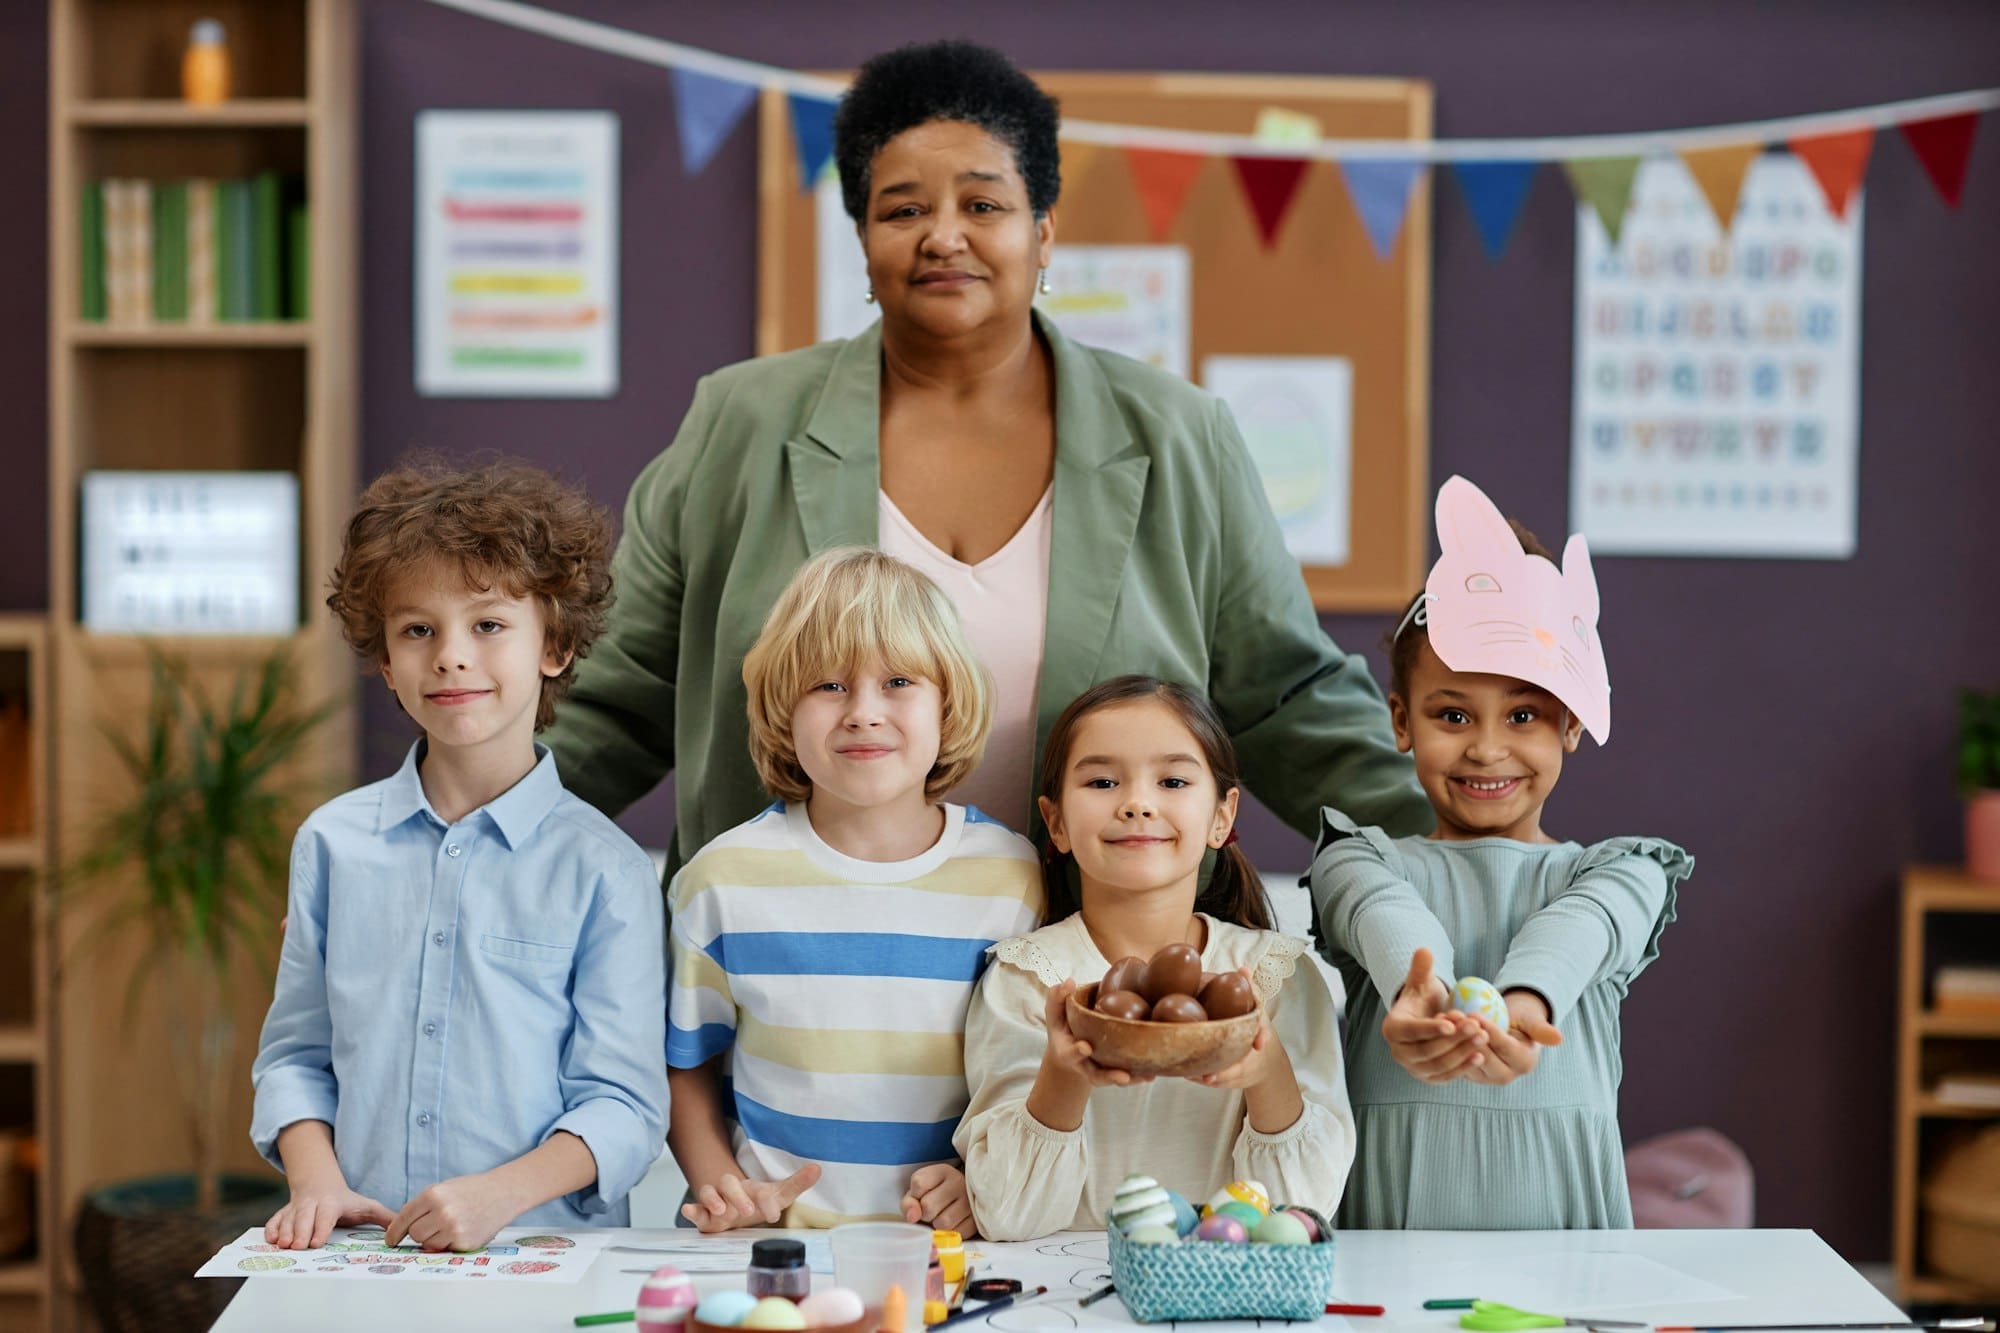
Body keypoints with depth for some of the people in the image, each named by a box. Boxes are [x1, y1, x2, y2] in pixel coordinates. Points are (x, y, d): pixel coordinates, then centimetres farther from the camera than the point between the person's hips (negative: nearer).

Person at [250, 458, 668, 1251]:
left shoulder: (602, 867, 1)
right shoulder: (334, 842, 12)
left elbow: (625, 1103, -1)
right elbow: (295, 1055, 17)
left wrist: (501, 1193, -16)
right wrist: (317, 1181, -1)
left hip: (548, 1256, -2)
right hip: (363, 1260, 3)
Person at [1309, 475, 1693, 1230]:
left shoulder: (1617, 875, 11)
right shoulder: (1362, 860, 10)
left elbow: (1577, 929, -12)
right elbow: (1386, 914, -12)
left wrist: (1523, 1004, -35)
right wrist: (1418, 991, -36)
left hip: (1558, 1215, 0)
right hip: (1392, 1212, 0)